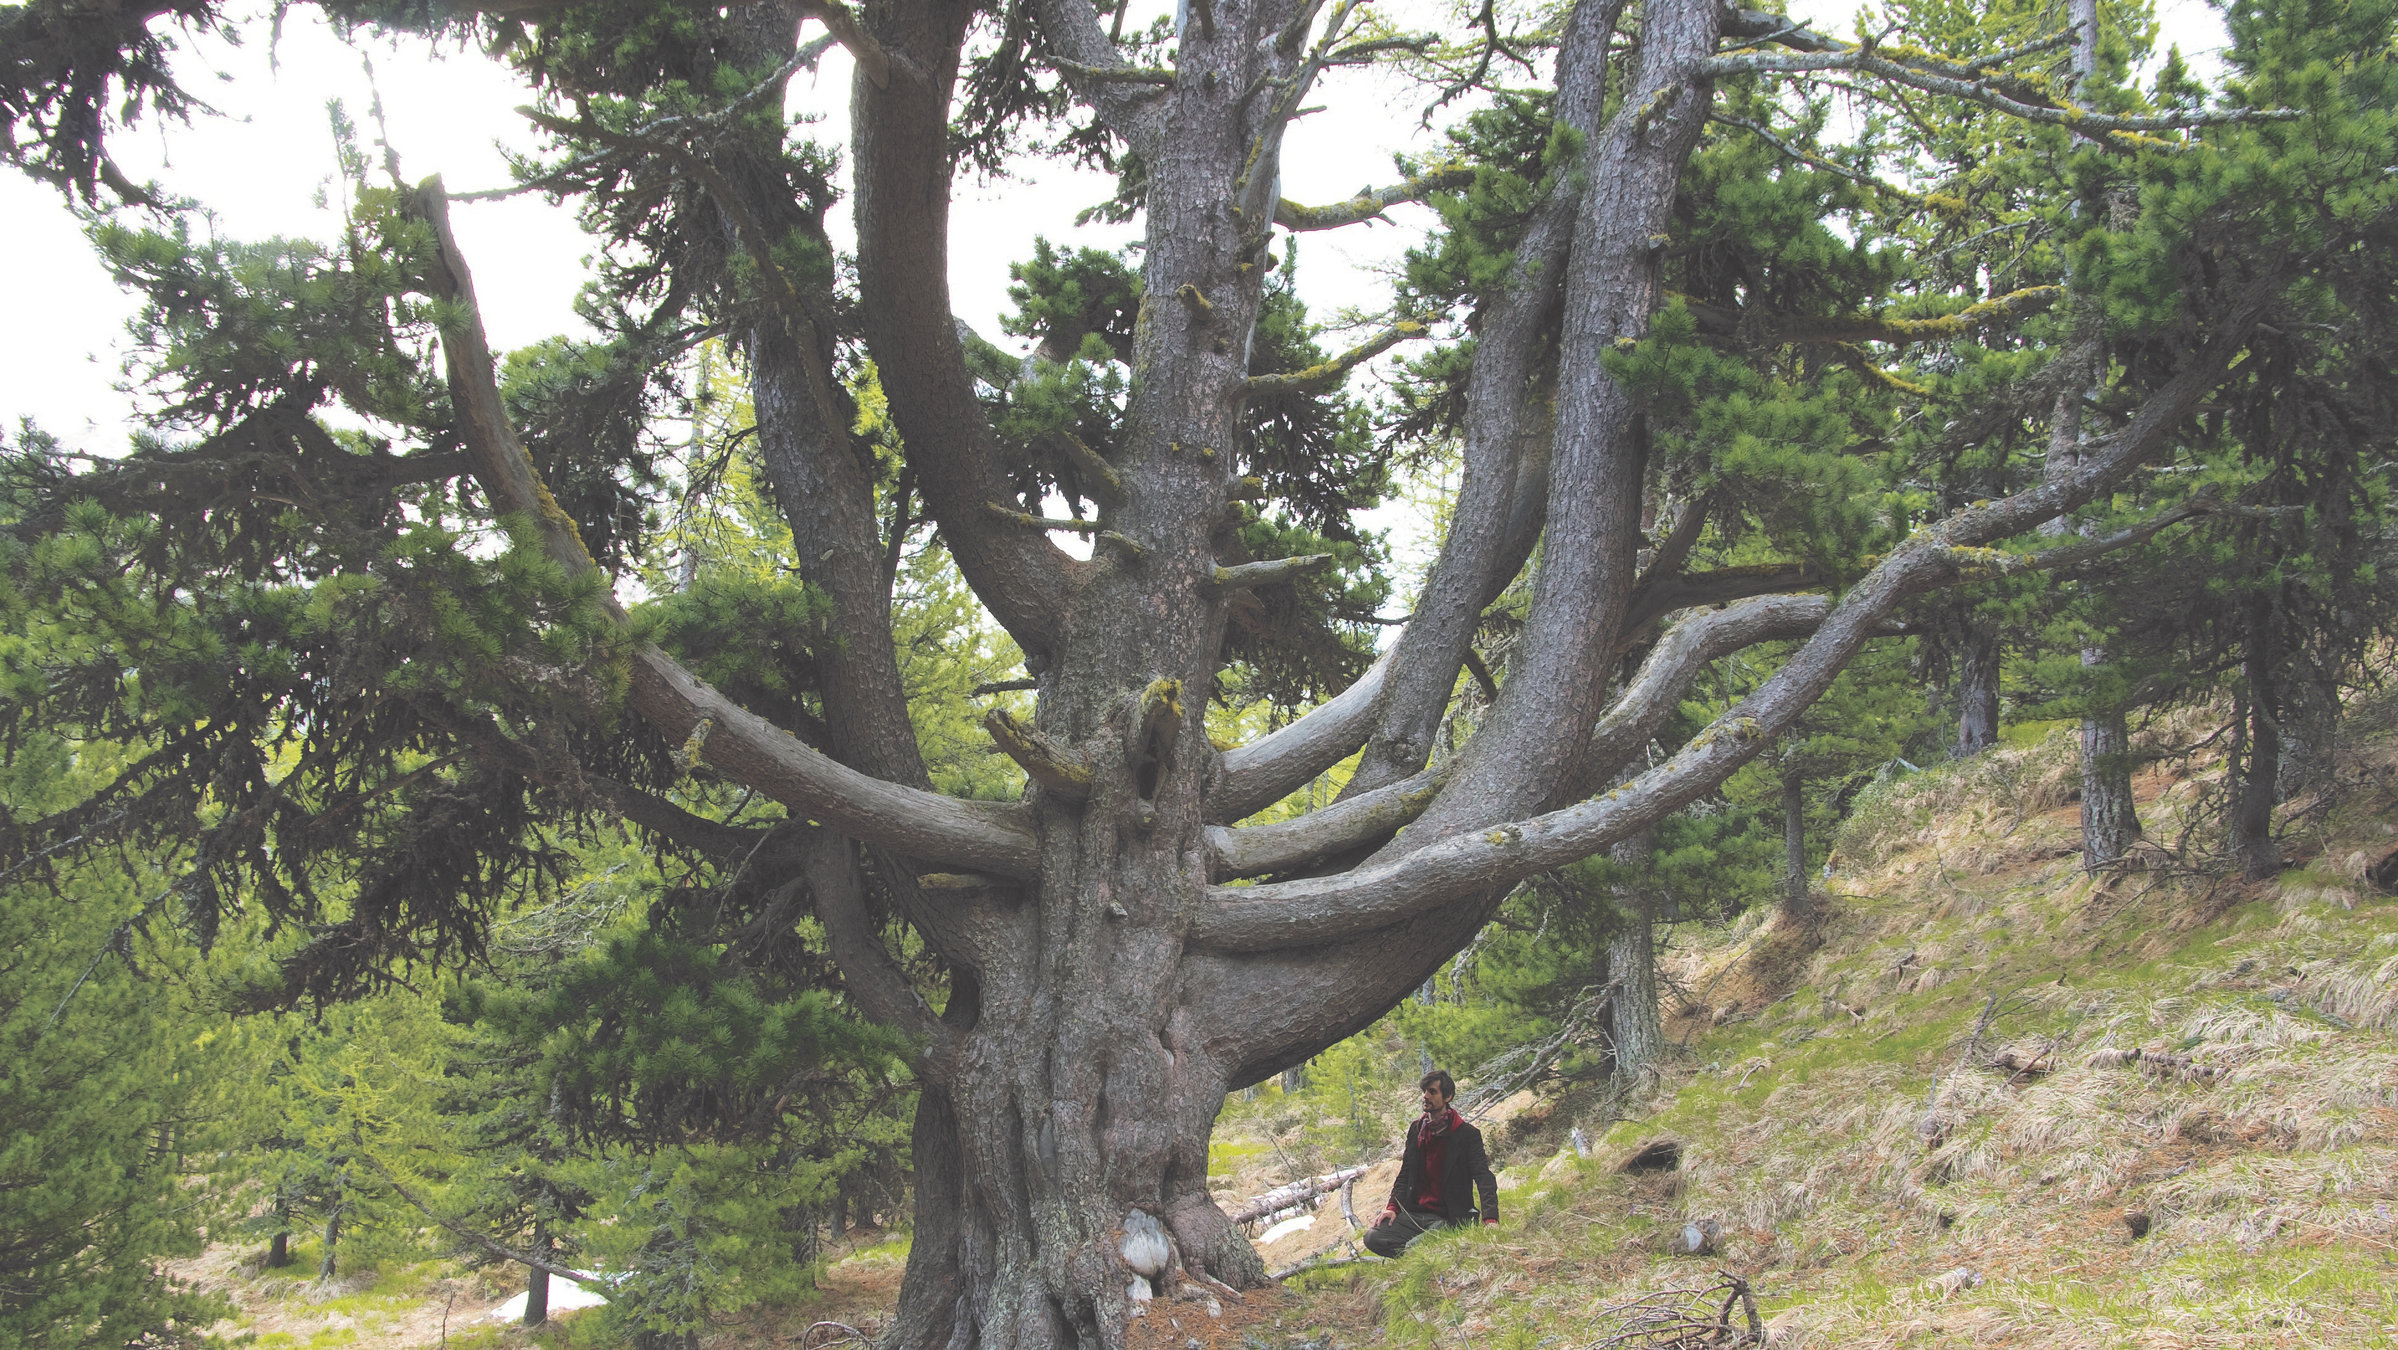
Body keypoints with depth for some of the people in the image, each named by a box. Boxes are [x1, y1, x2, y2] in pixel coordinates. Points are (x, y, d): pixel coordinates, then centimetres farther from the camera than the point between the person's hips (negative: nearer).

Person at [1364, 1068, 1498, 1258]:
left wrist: (1490, 1219, -27)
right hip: (1414, 1214, 6)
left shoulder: (1467, 1134, -4)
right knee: (1373, 1237, -16)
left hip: (1448, 1219, -6)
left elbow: (1484, 1178, -12)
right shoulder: (1416, 1129, 13)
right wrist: (1393, 1207, -1)